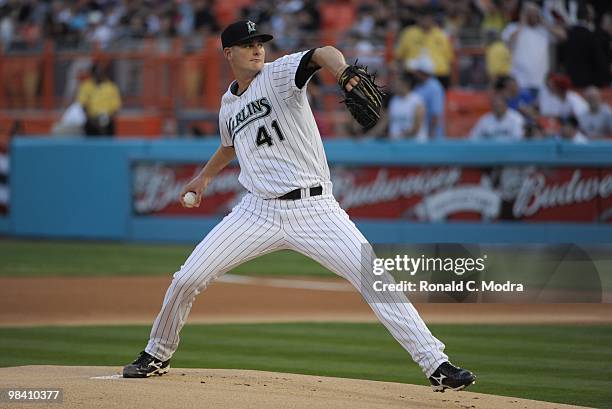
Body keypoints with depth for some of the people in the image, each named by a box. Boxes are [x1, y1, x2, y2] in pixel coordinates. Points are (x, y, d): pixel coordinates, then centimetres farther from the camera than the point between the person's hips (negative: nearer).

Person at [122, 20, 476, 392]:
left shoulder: (279, 74, -6)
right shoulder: (229, 104, 13)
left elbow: (321, 54, -29)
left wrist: (344, 73, -51)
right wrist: (204, 177, 46)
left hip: (314, 209, -5)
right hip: (258, 211, 5)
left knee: (377, 282, -15)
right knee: (187, 279, 0)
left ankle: (436, 364, -13)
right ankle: (157, 355, 24)